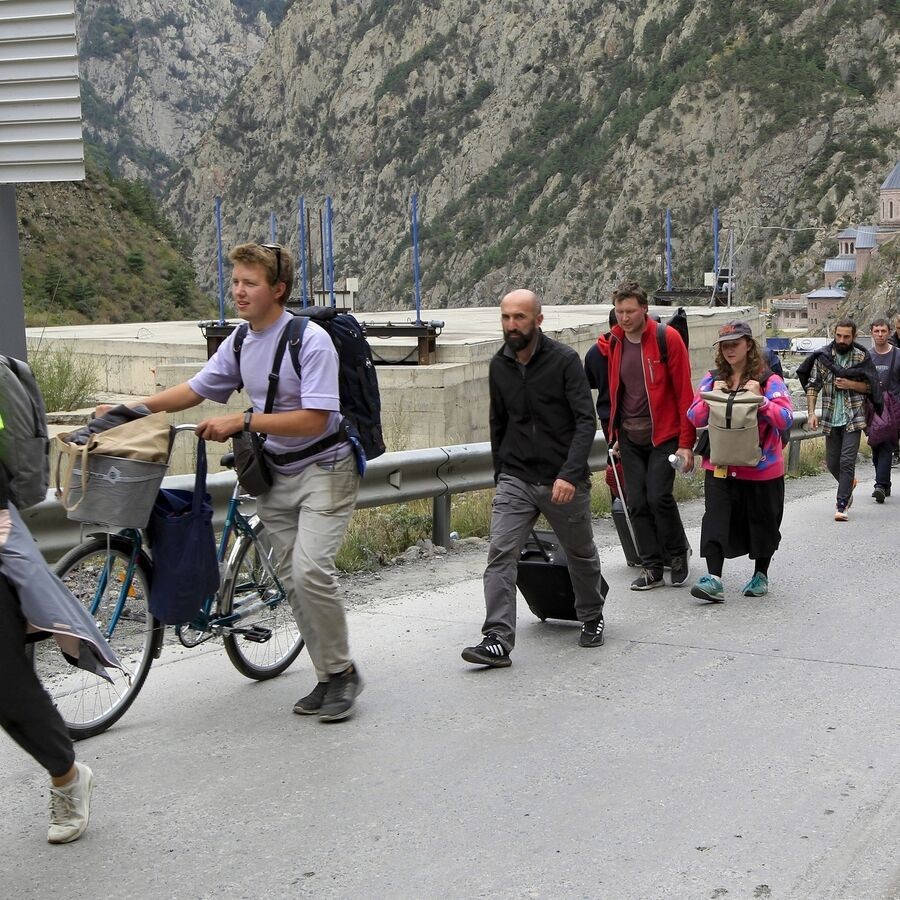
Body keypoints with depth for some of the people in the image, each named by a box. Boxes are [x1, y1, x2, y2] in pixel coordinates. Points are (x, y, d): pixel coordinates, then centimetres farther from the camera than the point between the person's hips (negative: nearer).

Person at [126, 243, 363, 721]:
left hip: (324, 468, -7)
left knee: (310, 569, -21)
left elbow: (314, 419, -24)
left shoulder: (311, 340, -19)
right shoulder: (239, 343, 3)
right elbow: (195, 389, 13)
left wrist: (241, 421, -25)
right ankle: (328, 678, 18)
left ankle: (342, 670, -3)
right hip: (275, 473, 7)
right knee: (292, 579, 7)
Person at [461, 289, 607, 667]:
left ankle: (592, 617, 41)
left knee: (581, 555, 16)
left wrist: (569, 473, -27)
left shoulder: (564, 360, -12)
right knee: (500, 554, -14)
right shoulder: (499, 366, 4)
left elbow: (586, 421, -16)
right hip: (515, 480, 3)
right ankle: (498, 640, -15)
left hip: (563, 482, -3)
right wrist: (500, 473, 19)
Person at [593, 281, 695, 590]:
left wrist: (686, 442, -13)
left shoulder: (667, 338, -10)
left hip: (664, 435, -5)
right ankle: (652, 567, 12)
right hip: (630, 438, 5)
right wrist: (615, 435, 16)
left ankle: (678, 551, 13)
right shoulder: (612, 344, 5)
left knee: (659, 496, -12)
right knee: (637, 503, 2)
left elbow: (684, 392, -10)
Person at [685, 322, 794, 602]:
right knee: (715, 519, -10)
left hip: (761, 466, -2)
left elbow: (786, 419, -13)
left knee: (762, 521, 11)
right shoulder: (712, 379, 6)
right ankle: (714, 580, -15)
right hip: (720, 465, 2)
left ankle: (761, 576, 29)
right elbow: (694, 418, 3)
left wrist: (759, 400, -23)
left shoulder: (769, 380, -5)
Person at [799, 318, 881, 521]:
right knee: (832, 462, 11)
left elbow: (871, 386, 3)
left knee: (847, 461, -10)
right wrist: (811, 412, -9)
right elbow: (812, 386, 2)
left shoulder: (862, 357, -2)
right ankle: (849, 483, 42)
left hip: (853, 418, -3)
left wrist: (851, 384, -14)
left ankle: (842, 506, -7)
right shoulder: (823, 356, 1)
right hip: (831, 418, 3)